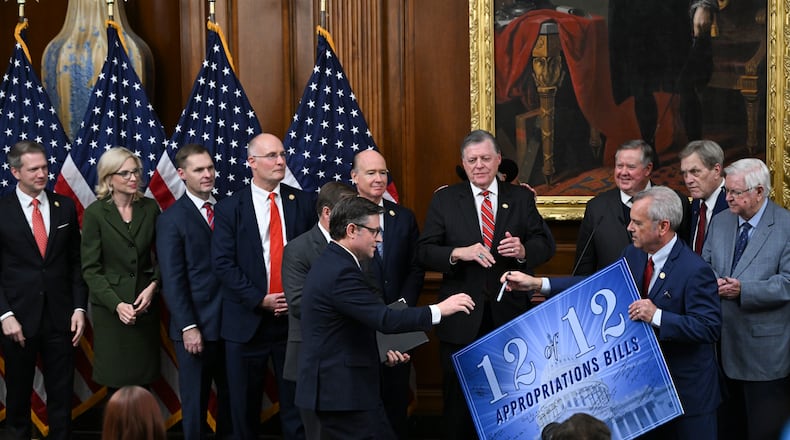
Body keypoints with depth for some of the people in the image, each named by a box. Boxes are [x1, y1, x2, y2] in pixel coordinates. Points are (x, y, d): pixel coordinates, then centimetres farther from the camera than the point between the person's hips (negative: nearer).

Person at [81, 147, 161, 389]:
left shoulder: (150, 208, 4)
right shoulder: (95, 213, -4)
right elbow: (90, 268, -6)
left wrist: (153, 286, -9)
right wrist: (117, 304, -16)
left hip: (146, 304, 3)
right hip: (110, 308, -2)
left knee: (144, 378, 1)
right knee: (116, 382, 0)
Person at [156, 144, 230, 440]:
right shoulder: (172, 219, -4)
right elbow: (172, 280, -8)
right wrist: (188, 326, -14)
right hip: (197, 328, -4)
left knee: (231, 399, 12)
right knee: (195, 402, 7)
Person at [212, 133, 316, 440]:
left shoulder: (303, 202, 5)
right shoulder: (229, 208, 0)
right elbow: (223, 264, -7)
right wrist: (260, 300, -13)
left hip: (295, 318, 1)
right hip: (248, 321, -1)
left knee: (297, 405, 4)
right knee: (245, 408, 8)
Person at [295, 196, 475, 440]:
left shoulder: (329, 263, 14)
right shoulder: (341, 272, -20)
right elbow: (386, 319, -26)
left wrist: (380, 349, 12)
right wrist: (439, 310, -20)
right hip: (344, 390, -11)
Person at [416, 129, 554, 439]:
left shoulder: (521, 198, 7)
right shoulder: (445, 200, 3)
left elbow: (544, 245, 4)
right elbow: (424, 252, -3)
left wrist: (523, 250, -18)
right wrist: (459, 253, -20)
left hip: (510, 317, 1)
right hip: (462, 320, -1)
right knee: (458, 400, 6)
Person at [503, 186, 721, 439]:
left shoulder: (695, 271, -21)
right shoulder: (633, 255, 3)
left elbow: (710, 327, -24)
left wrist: (658, 316, -32)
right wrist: (537, 283, 2)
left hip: (687, 388, -7)